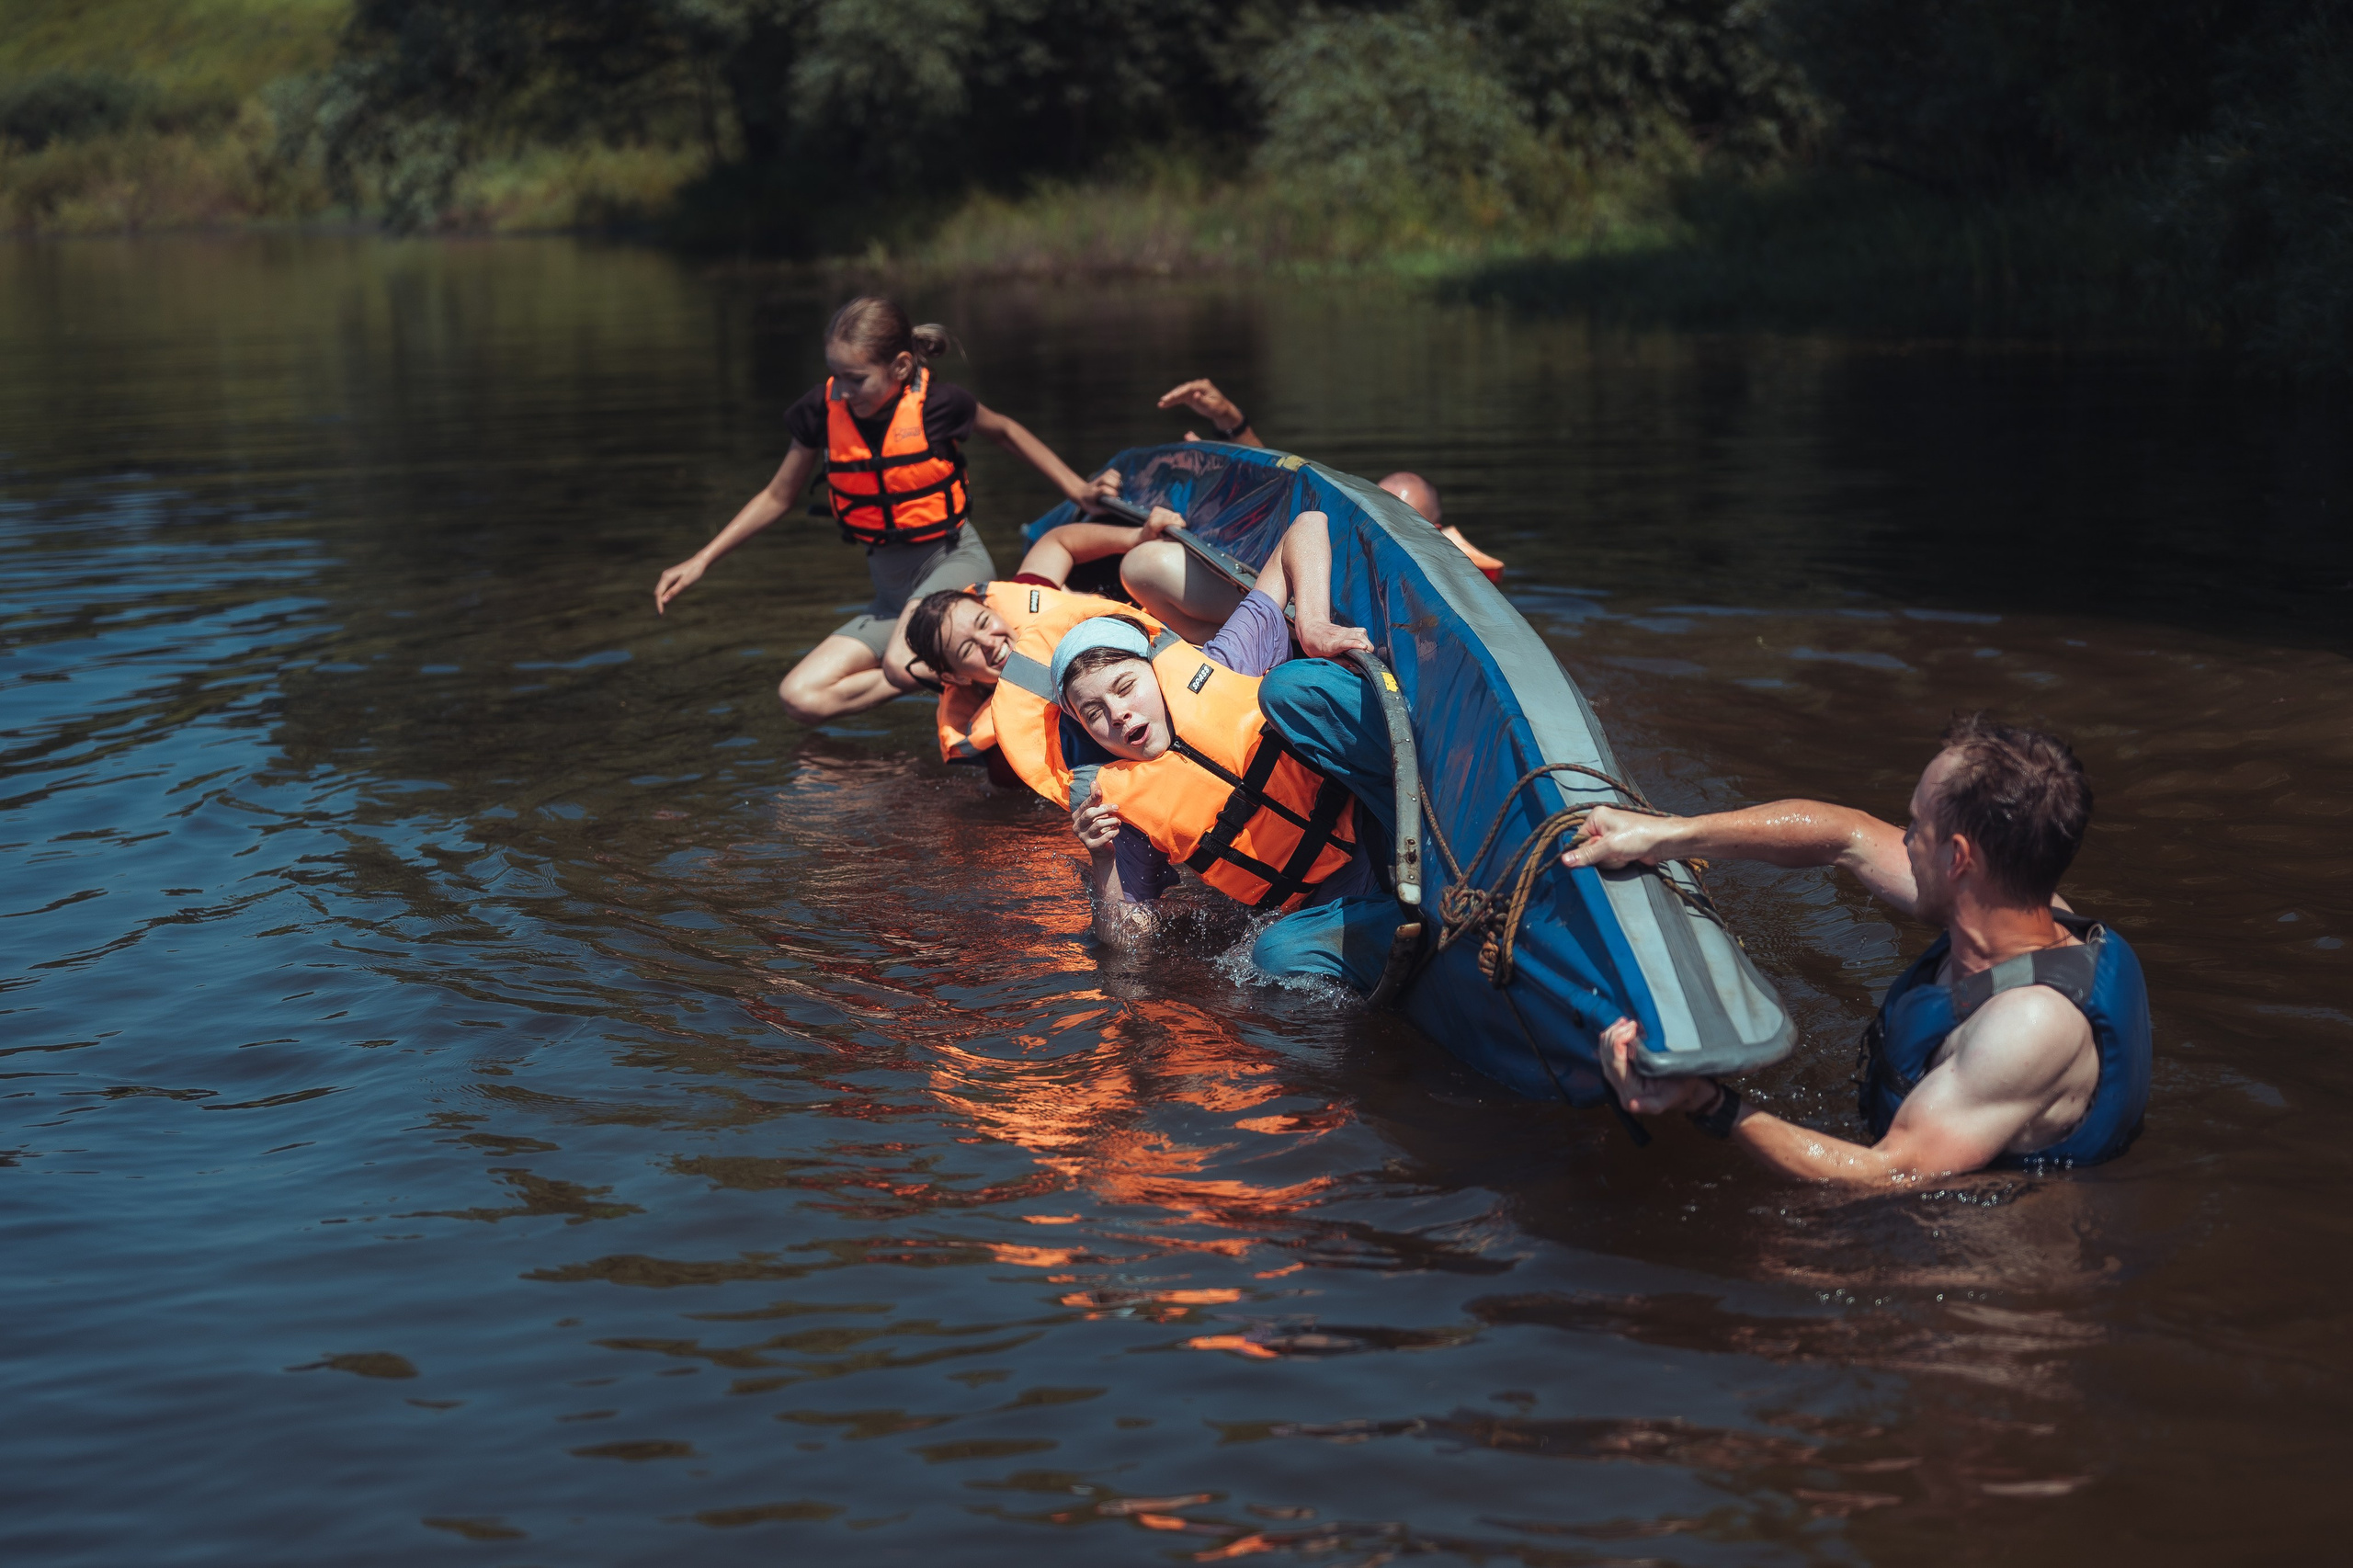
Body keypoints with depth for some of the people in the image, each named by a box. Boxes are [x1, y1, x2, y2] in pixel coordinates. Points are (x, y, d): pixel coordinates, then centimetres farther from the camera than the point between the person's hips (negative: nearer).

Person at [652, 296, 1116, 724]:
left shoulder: (938, 402, -13)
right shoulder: (824, 411, -6)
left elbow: (1004, 431, 11)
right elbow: (778, 497, 10)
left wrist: (1077, 489, 8)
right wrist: (702, 560, 7)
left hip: (955, 562, -5)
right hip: (892, 589, 5)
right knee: (801, 698, -14)